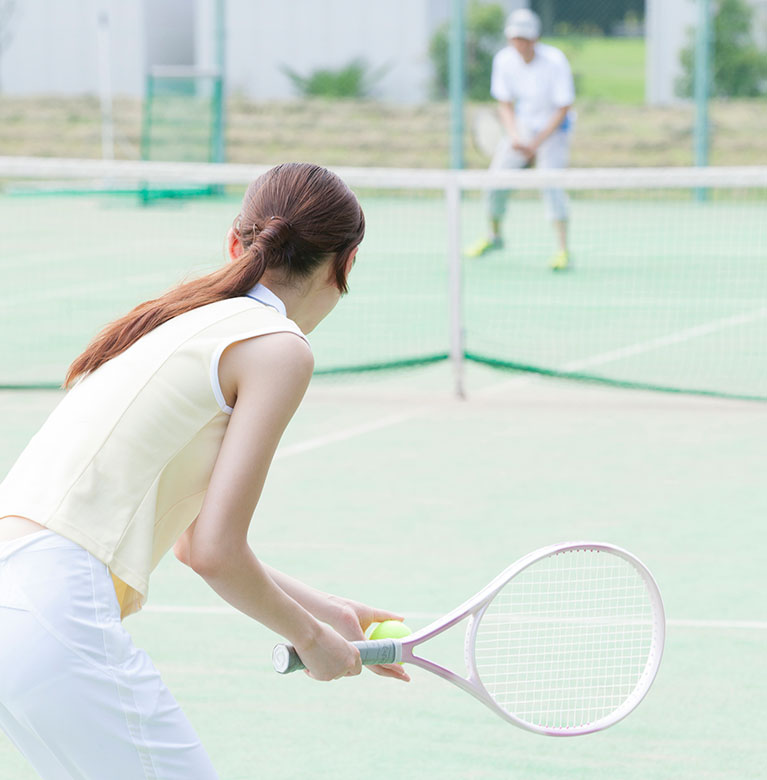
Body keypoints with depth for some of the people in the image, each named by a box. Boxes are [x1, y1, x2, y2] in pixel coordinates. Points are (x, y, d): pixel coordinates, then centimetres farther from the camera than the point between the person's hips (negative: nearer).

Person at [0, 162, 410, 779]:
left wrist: (328, 613, 35)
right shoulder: (279, 347, -3)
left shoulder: (180, 323, 22)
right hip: (56, 610, -9)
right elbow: (216, 553, -8)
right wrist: (310, 638, 8)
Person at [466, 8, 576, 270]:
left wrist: (536, 143, -22)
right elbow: (505, 104, -3)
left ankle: (563, 250, -22)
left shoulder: (555, 61, -24)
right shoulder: (504, 60, -12)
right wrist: (514, 137, -20)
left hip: (553, 128, -5)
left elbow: (563, 109, -19)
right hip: (521, 127, 5)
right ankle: (494, 236, 30)